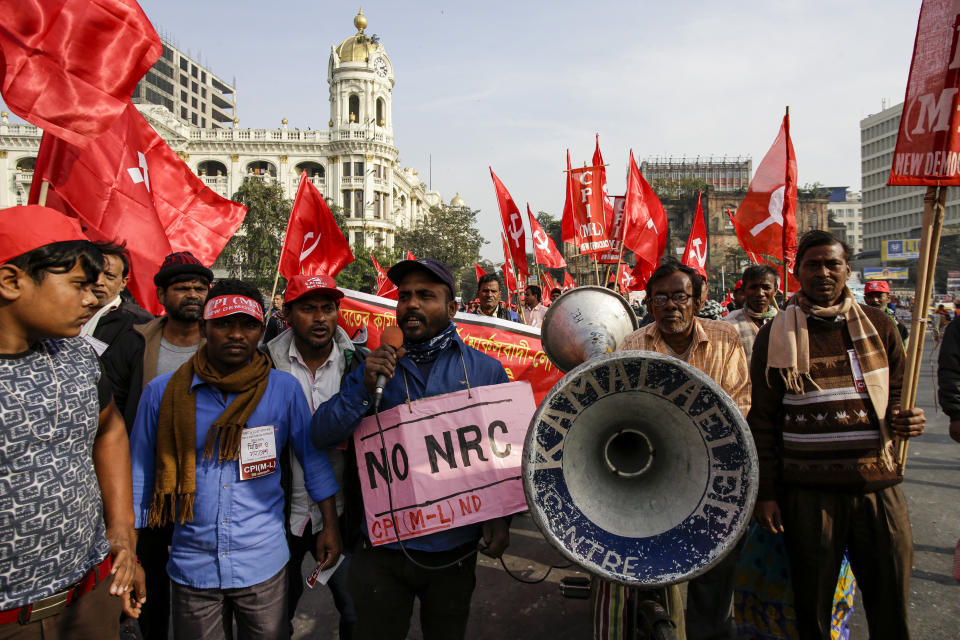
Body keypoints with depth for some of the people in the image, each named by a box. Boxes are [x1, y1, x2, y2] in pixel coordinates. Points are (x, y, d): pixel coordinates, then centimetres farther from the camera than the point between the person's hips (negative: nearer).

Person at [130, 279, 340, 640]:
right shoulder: (163, 392, -5)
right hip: (192, 565, 1)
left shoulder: (284, 389, -6)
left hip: (264, 564, 0)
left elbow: (312, 456, 4)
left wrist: (330, 525, 5)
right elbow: (141, 474, 5)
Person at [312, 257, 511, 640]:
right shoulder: (377, 365, 1)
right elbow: (322, 436, -6)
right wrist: (365, 387, -20)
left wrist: (500, 515, -11)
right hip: (382, 547, 1)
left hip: (454, 549, 0)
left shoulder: (485, 371, -3)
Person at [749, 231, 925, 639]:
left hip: (878, 485, 2)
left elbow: (899, 394, 17)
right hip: (807, 489, -2)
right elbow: (762, 419, 1)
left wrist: (909, 420, -8)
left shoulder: (878, 326, 7)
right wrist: (765, 493, -2)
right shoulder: (775, 335, -1)